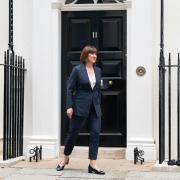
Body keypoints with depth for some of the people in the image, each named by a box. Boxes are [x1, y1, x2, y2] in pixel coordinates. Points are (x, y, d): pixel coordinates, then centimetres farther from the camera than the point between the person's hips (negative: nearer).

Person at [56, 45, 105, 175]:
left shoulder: (98, 70, 9)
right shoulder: (77, 69, -5)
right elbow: (70, 89, -6)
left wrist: (99, 105, 12)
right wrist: (69, 106, -12)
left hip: (95, 108, 4)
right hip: (80, 107, -4)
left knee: (95, 133, -4)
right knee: (73, 133, 7)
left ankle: (93, 164, 0)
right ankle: (65, 159, 28)